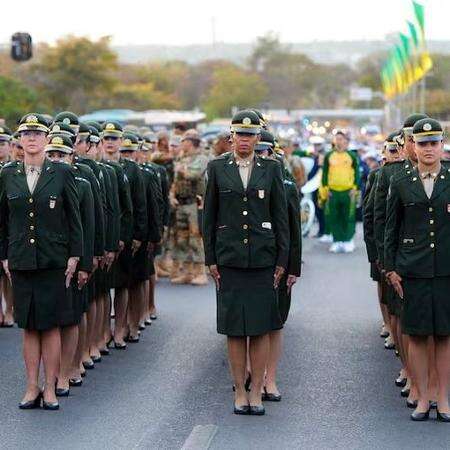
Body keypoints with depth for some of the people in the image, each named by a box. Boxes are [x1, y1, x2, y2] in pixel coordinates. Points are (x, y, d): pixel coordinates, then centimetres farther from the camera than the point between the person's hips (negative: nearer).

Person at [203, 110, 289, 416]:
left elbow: (281, 216, 6)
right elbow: (209, 216, 7)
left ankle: (257, 392, 10)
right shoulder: (217, 168, 5)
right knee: (234, 328, 3)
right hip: (229, 258, 0)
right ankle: (240, 392, 11)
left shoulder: (272, 169, 5)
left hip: (262, 258, 0)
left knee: (261, 327, 1)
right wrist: (211, 259, 2)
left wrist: (282, 259, 1)